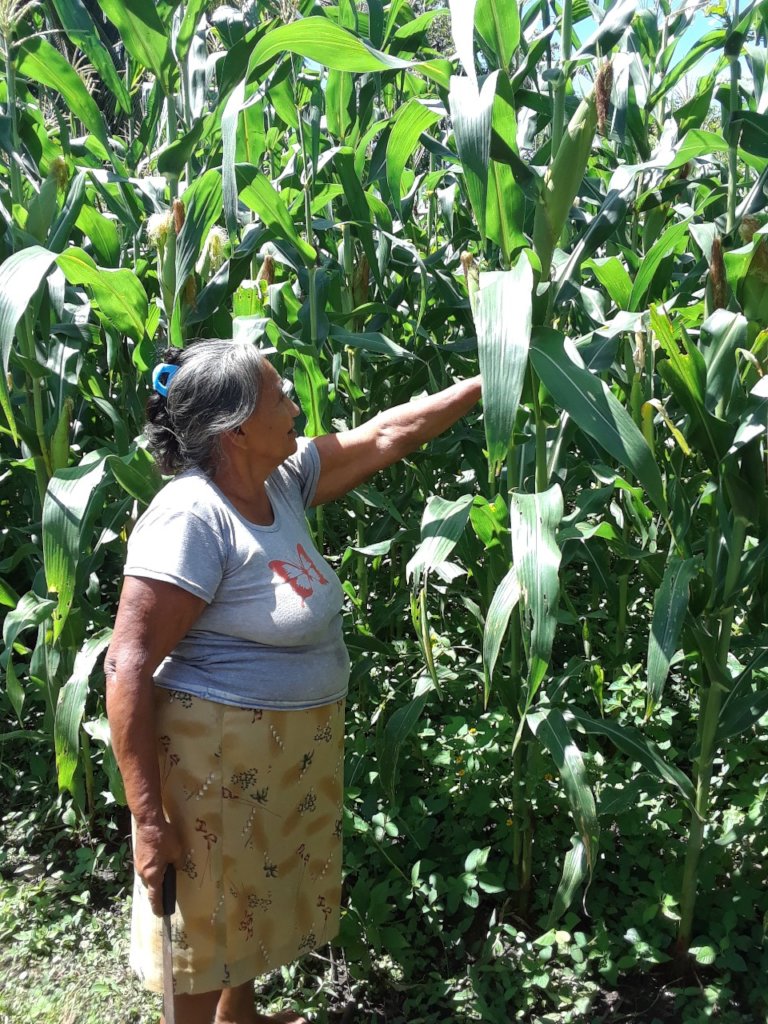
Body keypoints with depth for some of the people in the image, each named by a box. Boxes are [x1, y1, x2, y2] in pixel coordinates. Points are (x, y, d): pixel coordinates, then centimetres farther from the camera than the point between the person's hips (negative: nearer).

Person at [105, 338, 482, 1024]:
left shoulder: (281, 480, 0)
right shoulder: (190, 517, -24)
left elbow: (386, 436, 9)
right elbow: (128, 668, -25)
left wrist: (487, 382, 11)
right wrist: (149, 818, -25)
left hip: (294, 752, 9)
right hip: (219, 759, -9)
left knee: (258, 902, 26)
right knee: (206, 930, 10)